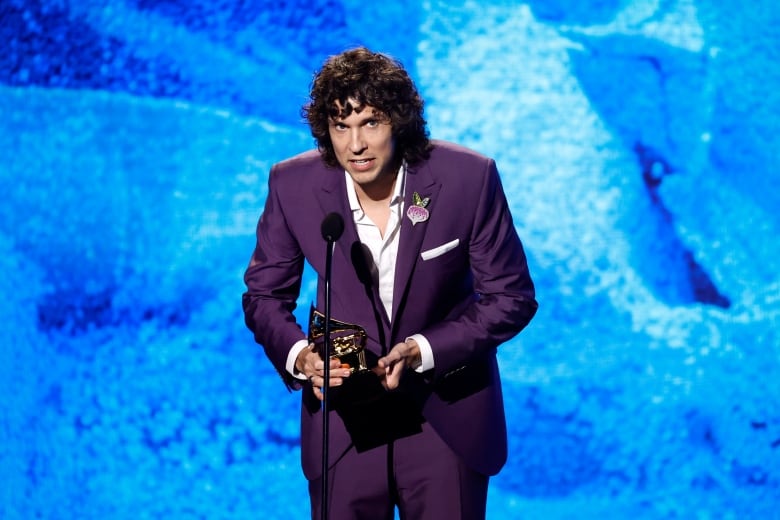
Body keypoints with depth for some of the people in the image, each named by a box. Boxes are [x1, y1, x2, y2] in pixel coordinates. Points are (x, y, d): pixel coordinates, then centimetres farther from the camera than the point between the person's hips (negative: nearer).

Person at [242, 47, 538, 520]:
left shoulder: (468, 178, -17)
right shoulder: (293, 185, -12)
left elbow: (511, 296, -9)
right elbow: (264, 294, 1)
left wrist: (424, 350, -21)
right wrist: (298, 355, -19)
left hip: (447, 417, -1)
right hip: (343, 418, 1)